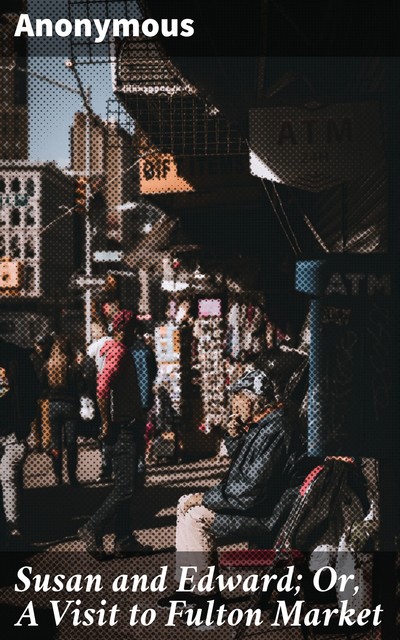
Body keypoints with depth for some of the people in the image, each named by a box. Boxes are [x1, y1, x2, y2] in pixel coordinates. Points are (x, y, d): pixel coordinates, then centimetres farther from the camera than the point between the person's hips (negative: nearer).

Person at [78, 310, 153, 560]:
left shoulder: (122, 351, 15)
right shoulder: (119, 352, -15)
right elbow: (102, 387, -28)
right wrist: (107, 424, -21)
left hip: (130, 427, 10)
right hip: (124, 428, -10)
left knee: (126, 486, 12)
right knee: (125, 488, -9)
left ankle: (125, 540, 17)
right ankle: (93, 529, -2)